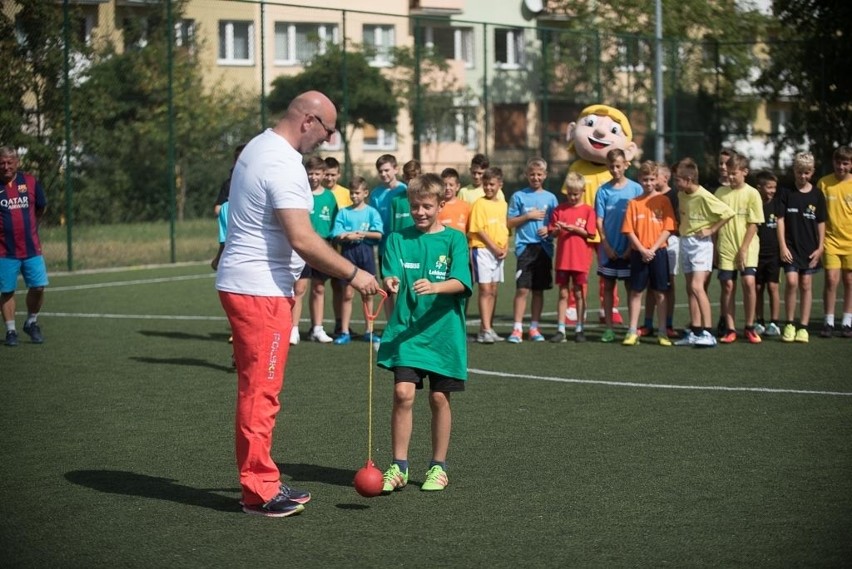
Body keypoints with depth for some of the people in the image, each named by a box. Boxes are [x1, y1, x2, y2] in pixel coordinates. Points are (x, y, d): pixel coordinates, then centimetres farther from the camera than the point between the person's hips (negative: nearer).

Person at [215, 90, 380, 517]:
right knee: (261, 392, -5)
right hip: (261, 290, -11)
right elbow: (303, 240, -25)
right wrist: (353, 275, -18)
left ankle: (260, 481, 23)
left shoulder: (260, 147, 14)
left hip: (244, 284, 11)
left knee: (258, 390, 16)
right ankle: (259, 492, 0)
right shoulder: (283, 164, -19)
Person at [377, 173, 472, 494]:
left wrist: (434, 287, -32)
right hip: (405, 329, 1)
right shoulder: (398, 239, 6)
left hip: (443, 331, -1)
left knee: (439, 397, 5)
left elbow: (460, 283, -12)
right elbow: (390, 276, -5)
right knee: (403, 393, -10)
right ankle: (399, 467, -1)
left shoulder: (454, 240, 0)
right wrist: (390, 283, -29)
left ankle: (438, 466, 19)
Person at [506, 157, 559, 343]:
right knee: (522, 289, -9)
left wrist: (549, 229, -9)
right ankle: (517, 328, -7)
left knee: (539, 290, 7)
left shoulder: (550, 198, 9)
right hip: (525, 247, -3)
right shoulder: (519, 196, 3)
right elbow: (509, 223, 2)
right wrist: (528, 216, -8)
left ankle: (534, 328, 15)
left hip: (544, 247, 3)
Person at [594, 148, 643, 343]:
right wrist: (607, 246, -7)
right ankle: (608, 328, 10)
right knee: (608, 286, 6)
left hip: (629, 249, -1)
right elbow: (599, 221, 1)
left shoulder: (635, 189, -2)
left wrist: (631, 247, -8)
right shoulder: (603, 190, 1)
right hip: (609, 248, 1)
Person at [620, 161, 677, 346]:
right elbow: (629, 231, 0)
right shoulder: (634, 203, 4)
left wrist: (653, 249, -13)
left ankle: (662, 333, 7)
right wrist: (642, 250, -12)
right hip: (638, 253, 1)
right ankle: (632, 332, 5)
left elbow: (668, 229, -4)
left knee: (660, 293, 3)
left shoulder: (663, 201, 1)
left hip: (658, 252, -1)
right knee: (636, 292, 2)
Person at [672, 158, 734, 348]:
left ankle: (707, 333, -18)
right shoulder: (681, 195, 5)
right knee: (690, 289, 9)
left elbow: (728, 213, -18)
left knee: (697, 286, -17)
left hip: (701, 243, -8)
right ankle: (695, 331, 13)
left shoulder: (704, 197, -19)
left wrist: (711, 230, -14)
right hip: (685, 242, 8)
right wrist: (683, 229, 9)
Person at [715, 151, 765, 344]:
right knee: (728, 286, 1)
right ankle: (730, 329, 7)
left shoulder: (752, 194, -3)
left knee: (749, 282, -14)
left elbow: (753, 224, -5)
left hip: (747, 248, -3)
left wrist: (744, 249, -11)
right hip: (725, 248, 3)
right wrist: (714, 248, 5)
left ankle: (750, 327, -2)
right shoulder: (721, 192, 5)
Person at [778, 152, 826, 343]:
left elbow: (821, 223, 8)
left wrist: (820, 247, 1)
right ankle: (789, 325, 0)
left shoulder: (817, 195, 5)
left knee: (806, 285, 3)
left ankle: (803, 327, 8)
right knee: (791, 282, -13)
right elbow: (781, 220, 0)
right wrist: (783, 246, -7)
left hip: (810, 248, 2)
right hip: (791, 247, -2)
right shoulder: (787, 193, 1)